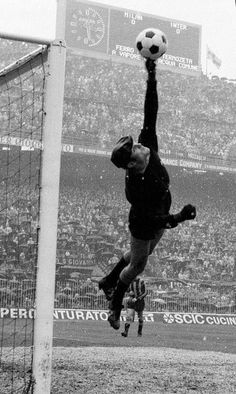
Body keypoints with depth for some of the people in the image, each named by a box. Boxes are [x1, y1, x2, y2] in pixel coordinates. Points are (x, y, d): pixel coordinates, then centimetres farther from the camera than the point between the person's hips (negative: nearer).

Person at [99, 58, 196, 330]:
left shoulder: (148, 144, -23)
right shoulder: (135, 186, -38)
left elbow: (150, 115, -25)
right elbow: (147, 217, -36)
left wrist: (152, 79, -32)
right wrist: (177, 219, -49)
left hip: (160, 219, 8)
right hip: (144, 227, -8)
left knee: (140, 254, 29)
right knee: (137, 265, 12)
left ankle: (108, 282, 52)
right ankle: (115, 306, 36)